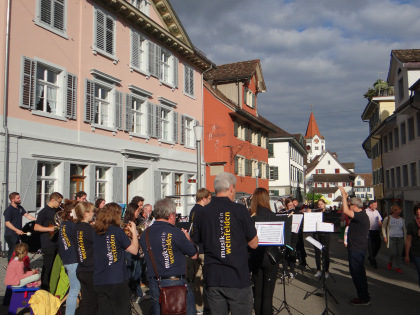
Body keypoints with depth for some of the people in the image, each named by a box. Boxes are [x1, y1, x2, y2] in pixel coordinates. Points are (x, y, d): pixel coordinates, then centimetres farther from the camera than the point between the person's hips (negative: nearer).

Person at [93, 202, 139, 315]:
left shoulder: (96, 232, 5)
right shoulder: (117, 231, -11)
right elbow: (134, 250, -8)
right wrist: (134, 232, 2)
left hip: (98, 281, 6)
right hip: (117, 280, -6)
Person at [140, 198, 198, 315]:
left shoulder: (145, 234, 3)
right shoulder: (175, 233, -15)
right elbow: (194, 255, -5)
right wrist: (187, 238, 14)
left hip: (154, 284, 6)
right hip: (175, 283, -6)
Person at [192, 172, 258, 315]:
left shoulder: (204, 212, 1)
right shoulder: (239, 210, -10)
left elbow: (198, 243, 12)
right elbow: (254, 244, -3)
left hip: (212, 278, 4)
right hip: (238, 277, -4)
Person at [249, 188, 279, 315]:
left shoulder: (250, 216, -3)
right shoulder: (270, 215, -13)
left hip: (255, 257, 4)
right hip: (269, 256, -4)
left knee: (257, 293, 13)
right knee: (267, 294, 3)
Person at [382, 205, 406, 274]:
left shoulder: (402, 219, 12)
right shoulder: (388, 218, 1)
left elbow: (404, 229, 20)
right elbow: (383, 227, 6)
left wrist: (405, 239, 13)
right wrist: (385, 236, -2)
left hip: (400, 239, 4)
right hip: (391, 238, -4)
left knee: (399, 253, 1)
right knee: (393, 253, -10)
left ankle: (397, 267, 14)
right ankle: (390, 262, 19)